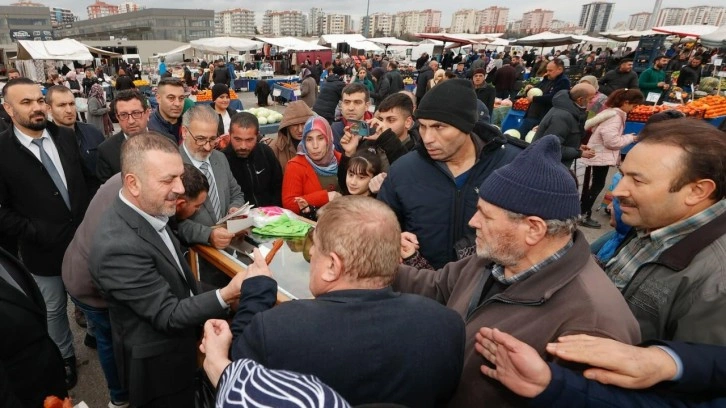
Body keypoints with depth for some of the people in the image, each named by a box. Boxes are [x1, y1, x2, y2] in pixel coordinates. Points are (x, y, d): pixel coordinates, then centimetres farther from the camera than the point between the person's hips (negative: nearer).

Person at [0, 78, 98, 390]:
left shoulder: (66, 137, -2)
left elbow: (89, 180, 6)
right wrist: (37, 232, -20)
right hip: (44, 249, -2)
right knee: (53, 310, 19)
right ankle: (64, 358, 41)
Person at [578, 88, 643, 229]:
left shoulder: (611, 112, 10)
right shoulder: (615, 116, -20)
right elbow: (611, 141, -24)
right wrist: (630, 138, -10)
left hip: (597, 154, 10)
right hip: (600, 156, -10)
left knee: (591, 185, 15)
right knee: (597, 186, -4)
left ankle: (582, 212, 24)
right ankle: (584, 215, 3)